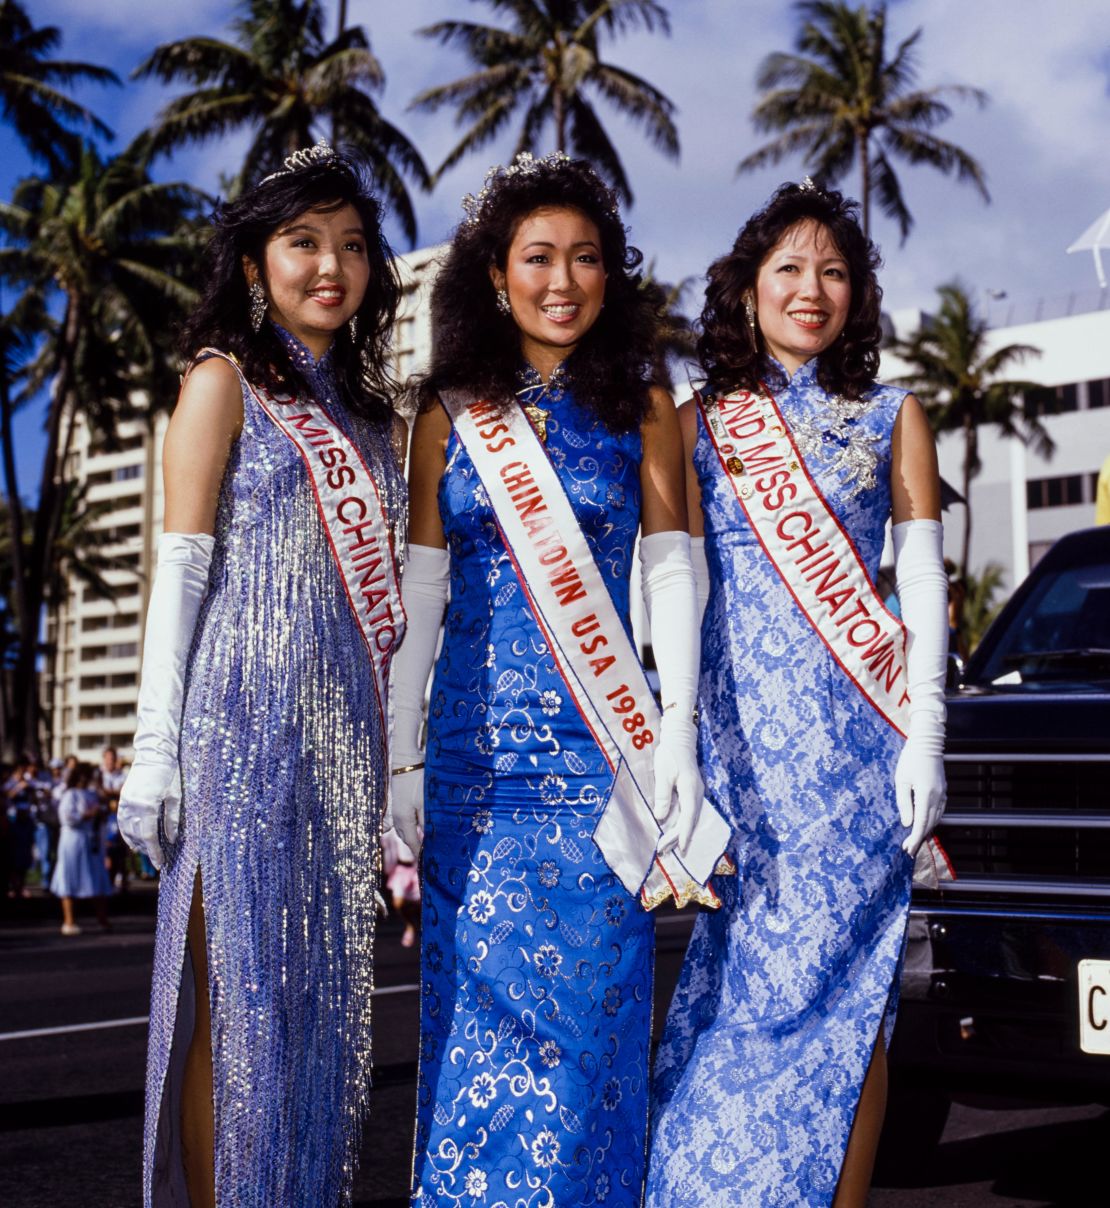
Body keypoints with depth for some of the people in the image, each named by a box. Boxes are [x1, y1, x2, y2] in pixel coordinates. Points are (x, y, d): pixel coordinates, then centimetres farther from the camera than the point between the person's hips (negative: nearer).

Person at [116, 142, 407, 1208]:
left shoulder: (367, 412, 18)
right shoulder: (225, 380, 1)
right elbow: (180, 568, -5)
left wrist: (392, 758, 14)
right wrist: (155, 744, -11)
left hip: (344, 734, 6)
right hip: (243, 722, -6)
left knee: (321, 991, 9)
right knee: (236, 994, -3)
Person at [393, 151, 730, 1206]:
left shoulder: (642, 411, 7)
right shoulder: (447, 415, 9)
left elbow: (669, 575, 3)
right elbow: (420, 591, 7)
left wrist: (676, 736, -6)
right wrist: (402, 760, 2)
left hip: (599, 753, -1)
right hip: (475, 752, 1)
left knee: (589, 1010, -1)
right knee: (478, 1006, 2)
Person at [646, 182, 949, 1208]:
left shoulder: (891, 416, 11)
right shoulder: (700, 423, 11)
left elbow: (924, 584, 7)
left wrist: (924, 738, -3)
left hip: (860, 734, 0)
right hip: (742, 728, 0)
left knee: (848, 984, -3)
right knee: (750, 971, -2)